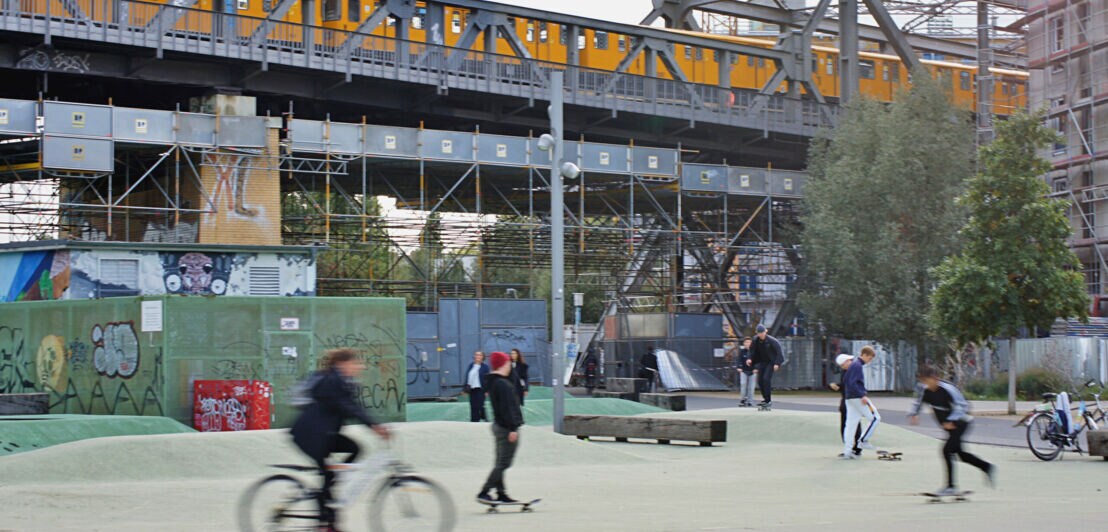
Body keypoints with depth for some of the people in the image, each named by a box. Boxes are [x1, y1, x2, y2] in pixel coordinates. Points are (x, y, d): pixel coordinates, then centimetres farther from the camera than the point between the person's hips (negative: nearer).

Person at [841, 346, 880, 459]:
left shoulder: (853, 364, 17)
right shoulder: (857, 365, -14)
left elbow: (845, 380, 24)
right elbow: (852, 383, -23)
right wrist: (862, 395, -23)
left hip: (849, 398, 10)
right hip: (857, 398, -10)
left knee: (850, 424, 6)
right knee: (875, 418, 0)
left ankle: (847, 451, 3)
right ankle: (863, 440, -1)